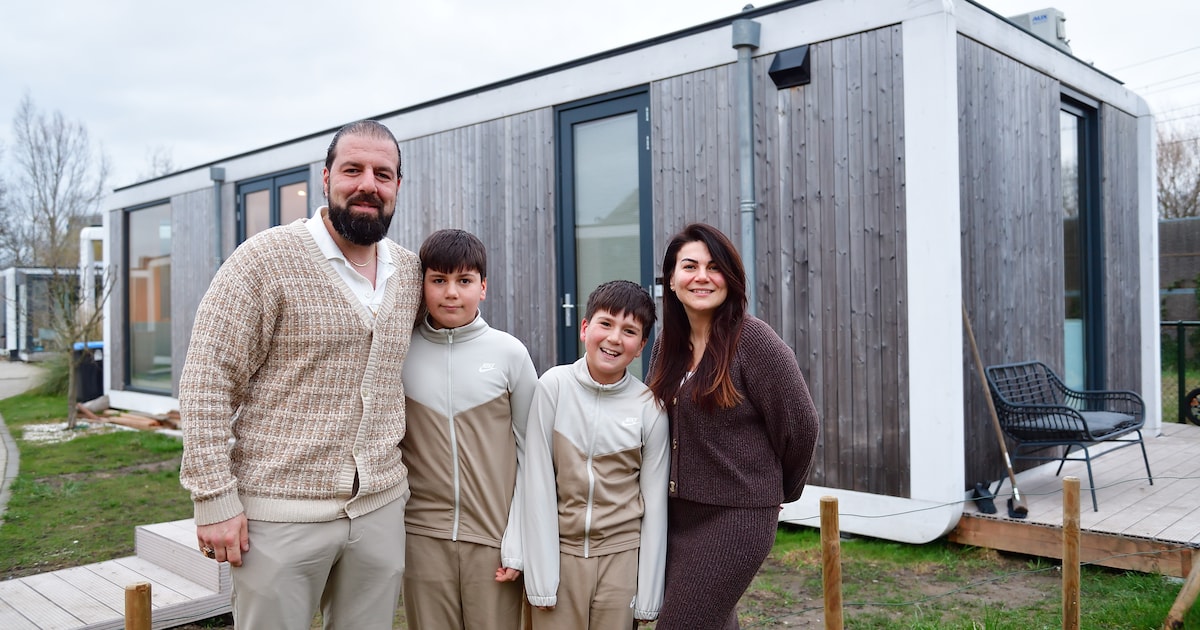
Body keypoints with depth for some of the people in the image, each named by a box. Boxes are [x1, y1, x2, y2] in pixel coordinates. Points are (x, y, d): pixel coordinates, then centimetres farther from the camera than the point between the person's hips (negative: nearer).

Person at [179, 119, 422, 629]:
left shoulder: (410, 272, 7)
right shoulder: (267, 257, -8)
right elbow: (207, 379, -10)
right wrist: (215, 497, -13)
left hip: (381, 510, 5)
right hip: (281, 512, -4)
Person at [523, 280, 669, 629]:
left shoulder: (649, 407, -6)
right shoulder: (554, 386, -9)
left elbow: (654, 502, -1)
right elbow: (538, 485, -7)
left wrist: (648, 595, 0)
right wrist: (540, 575, -8)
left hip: (621, 553, 1)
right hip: (560, 548, 0)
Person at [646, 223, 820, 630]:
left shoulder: (752, 339, -15)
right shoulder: (667, 344, 5)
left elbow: (799, 425, -10)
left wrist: (779, 490, 3)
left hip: (736, 518, -6)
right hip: (676, 513, 7)